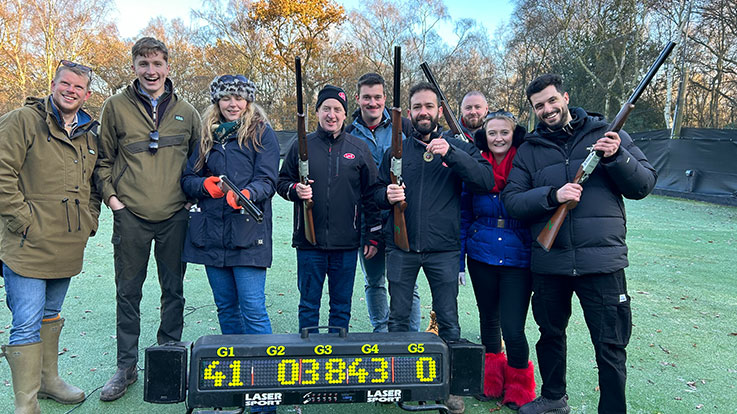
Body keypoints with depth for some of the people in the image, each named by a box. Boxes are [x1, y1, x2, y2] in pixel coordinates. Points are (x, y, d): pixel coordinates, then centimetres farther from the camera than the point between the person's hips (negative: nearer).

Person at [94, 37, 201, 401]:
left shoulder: (186, 112, 7)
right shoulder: (116, 107, 3)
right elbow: (104, 159, 9)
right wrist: (110, 196, -2)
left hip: (175, 216, 1)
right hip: (131, 216, -1)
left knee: (173, 290, 10)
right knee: (128, 292, 8)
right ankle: (126, 366, 23)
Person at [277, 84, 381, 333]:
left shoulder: (359, 149, 6)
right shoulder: (302, 146, 4)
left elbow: (371, 194, 8)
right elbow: (282, 182, 12)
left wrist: (374, 236, 5)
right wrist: (295, 190, -12)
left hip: (346, 244, 1)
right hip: (308, 241, 0)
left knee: (342, 306, 11)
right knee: (308, 305, 9)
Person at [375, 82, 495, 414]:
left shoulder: (458, 148, 6)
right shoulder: (396, 151, 11)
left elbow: (486, 181, -9)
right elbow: (377, 194, 12)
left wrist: (450, 154, -19)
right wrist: (387, 195, -12)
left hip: (443, 248, -1)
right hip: (401, 247, 2)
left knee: (448, 320, 5)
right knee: (398, 317, 9)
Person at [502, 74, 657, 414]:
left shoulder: (607, 135, 4)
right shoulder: (529, 149, 7)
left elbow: (644, 185, 1)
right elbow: (511, 201, -3)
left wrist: (616, 157, -17)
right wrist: (552, 195, -19)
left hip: (601, 259, -2)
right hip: (548, 261, 3)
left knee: (610, 346, 3)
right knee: (550, 334, 19)